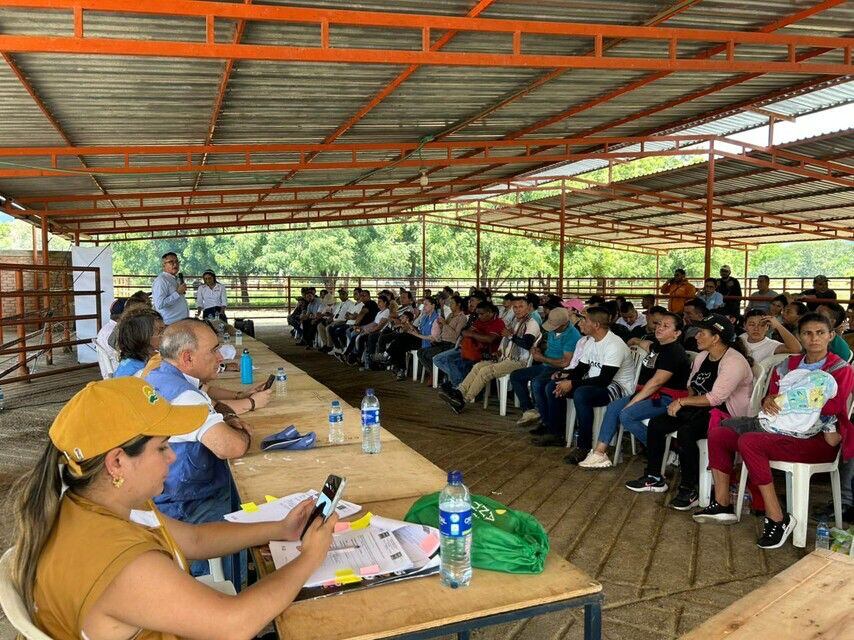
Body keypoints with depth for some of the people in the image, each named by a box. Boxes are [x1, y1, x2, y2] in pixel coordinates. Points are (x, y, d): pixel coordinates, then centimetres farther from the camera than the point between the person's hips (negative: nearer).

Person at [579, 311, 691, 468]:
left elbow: (656, 382, -23)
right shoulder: (658, 345, 14)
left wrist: (632, 402, -22)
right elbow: (647, 344, 45)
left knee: (626, 415, -25)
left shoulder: (674, 352, -16)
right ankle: (599, 453, -3)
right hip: (648, 393, 10)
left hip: (667, 399, -10)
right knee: (613, 407, -2)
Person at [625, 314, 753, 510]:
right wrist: (686, 401, 1)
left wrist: (682, 402, -18)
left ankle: (689, 490, -18)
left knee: (686, 432, -34)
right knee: (655, 424, -3)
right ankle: (654, 478, 10)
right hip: (700, 410, 9)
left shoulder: (734, 362, -19)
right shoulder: (702, 356, 10)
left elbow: (716, 398, -25)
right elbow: (691, 385, 23)